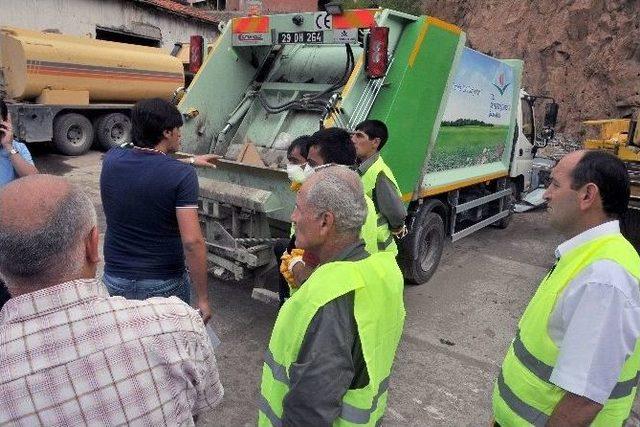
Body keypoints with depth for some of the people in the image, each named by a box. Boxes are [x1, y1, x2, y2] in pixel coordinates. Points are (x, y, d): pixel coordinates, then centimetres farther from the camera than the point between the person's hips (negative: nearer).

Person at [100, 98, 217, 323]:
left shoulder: (111, 160, -3)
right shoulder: (181, 174, -19)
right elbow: (192, 241, -24)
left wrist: (190, 161, 33)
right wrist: (203, 298, -16)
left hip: (116, 279, 4)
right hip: (164, 285, -4)